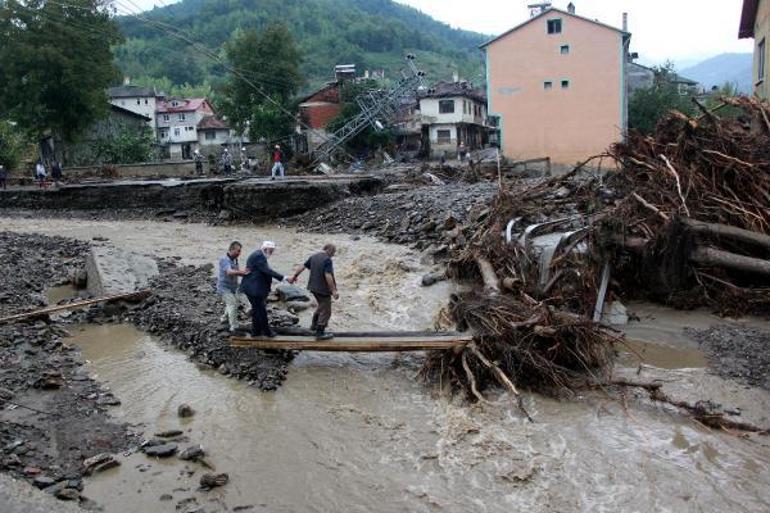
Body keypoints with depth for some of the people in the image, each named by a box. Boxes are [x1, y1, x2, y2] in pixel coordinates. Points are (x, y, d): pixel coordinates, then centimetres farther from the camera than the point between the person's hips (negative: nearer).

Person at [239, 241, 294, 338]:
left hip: (251, 288, 11)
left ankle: (256, 331, 25)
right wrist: (284, 278, -26)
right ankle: (266, 331, 11)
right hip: (253, 288, -11)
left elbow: (264, 272, 16)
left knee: (256, 309, 17)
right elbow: (267, 271, -25)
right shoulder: (259, 256, -18)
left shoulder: (258, 255, 15)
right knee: (261, 310, 0)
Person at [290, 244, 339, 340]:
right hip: (323, 289, -8)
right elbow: (328, 276, -29)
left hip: (314, 287, 9)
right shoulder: (327, 260, -20)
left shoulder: (314, 257, 5)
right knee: (325, 311, 3)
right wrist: (334, 290, -27)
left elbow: (303, 267, 14)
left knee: (321, 305, 30)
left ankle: (314, 324, 39)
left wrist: (295, 276, 28)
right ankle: (320, 333, 7)